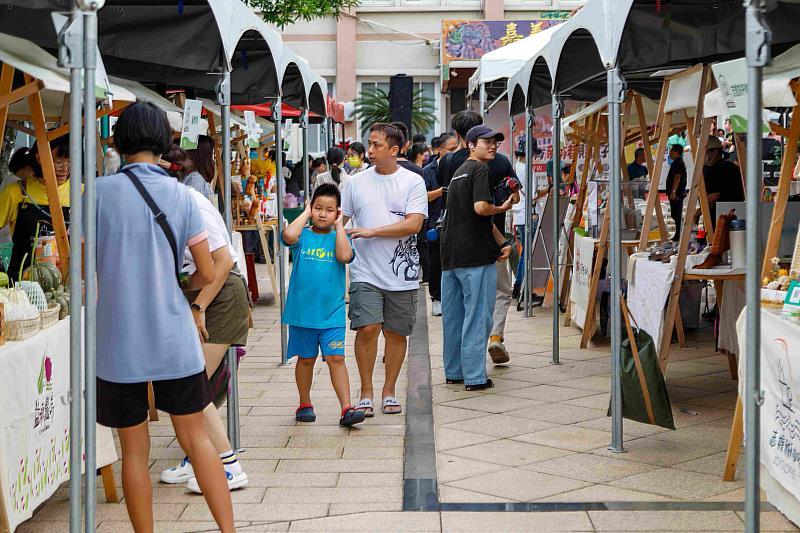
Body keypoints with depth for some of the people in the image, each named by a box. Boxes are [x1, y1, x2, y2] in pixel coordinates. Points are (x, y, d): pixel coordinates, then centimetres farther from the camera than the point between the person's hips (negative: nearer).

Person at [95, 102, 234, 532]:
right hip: (175, 340, 2)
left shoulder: (100, 192, -6)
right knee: (196, 437, 13)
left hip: (118, 343, -1)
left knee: (134, 451, 8)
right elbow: (207, 274, 1)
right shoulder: (181, 195, -1)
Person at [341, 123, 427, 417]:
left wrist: (372, 232, -15)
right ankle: (366, 392, 4)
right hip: (366, 271, 1)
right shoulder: (357, 182, 7)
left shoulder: (413, 182, -1)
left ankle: (389, 392, 21)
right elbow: (338, 219, 13)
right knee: (367, 328, -10)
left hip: (402, 274, 0)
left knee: (396, 333, 7)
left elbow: (414, 224, -11)